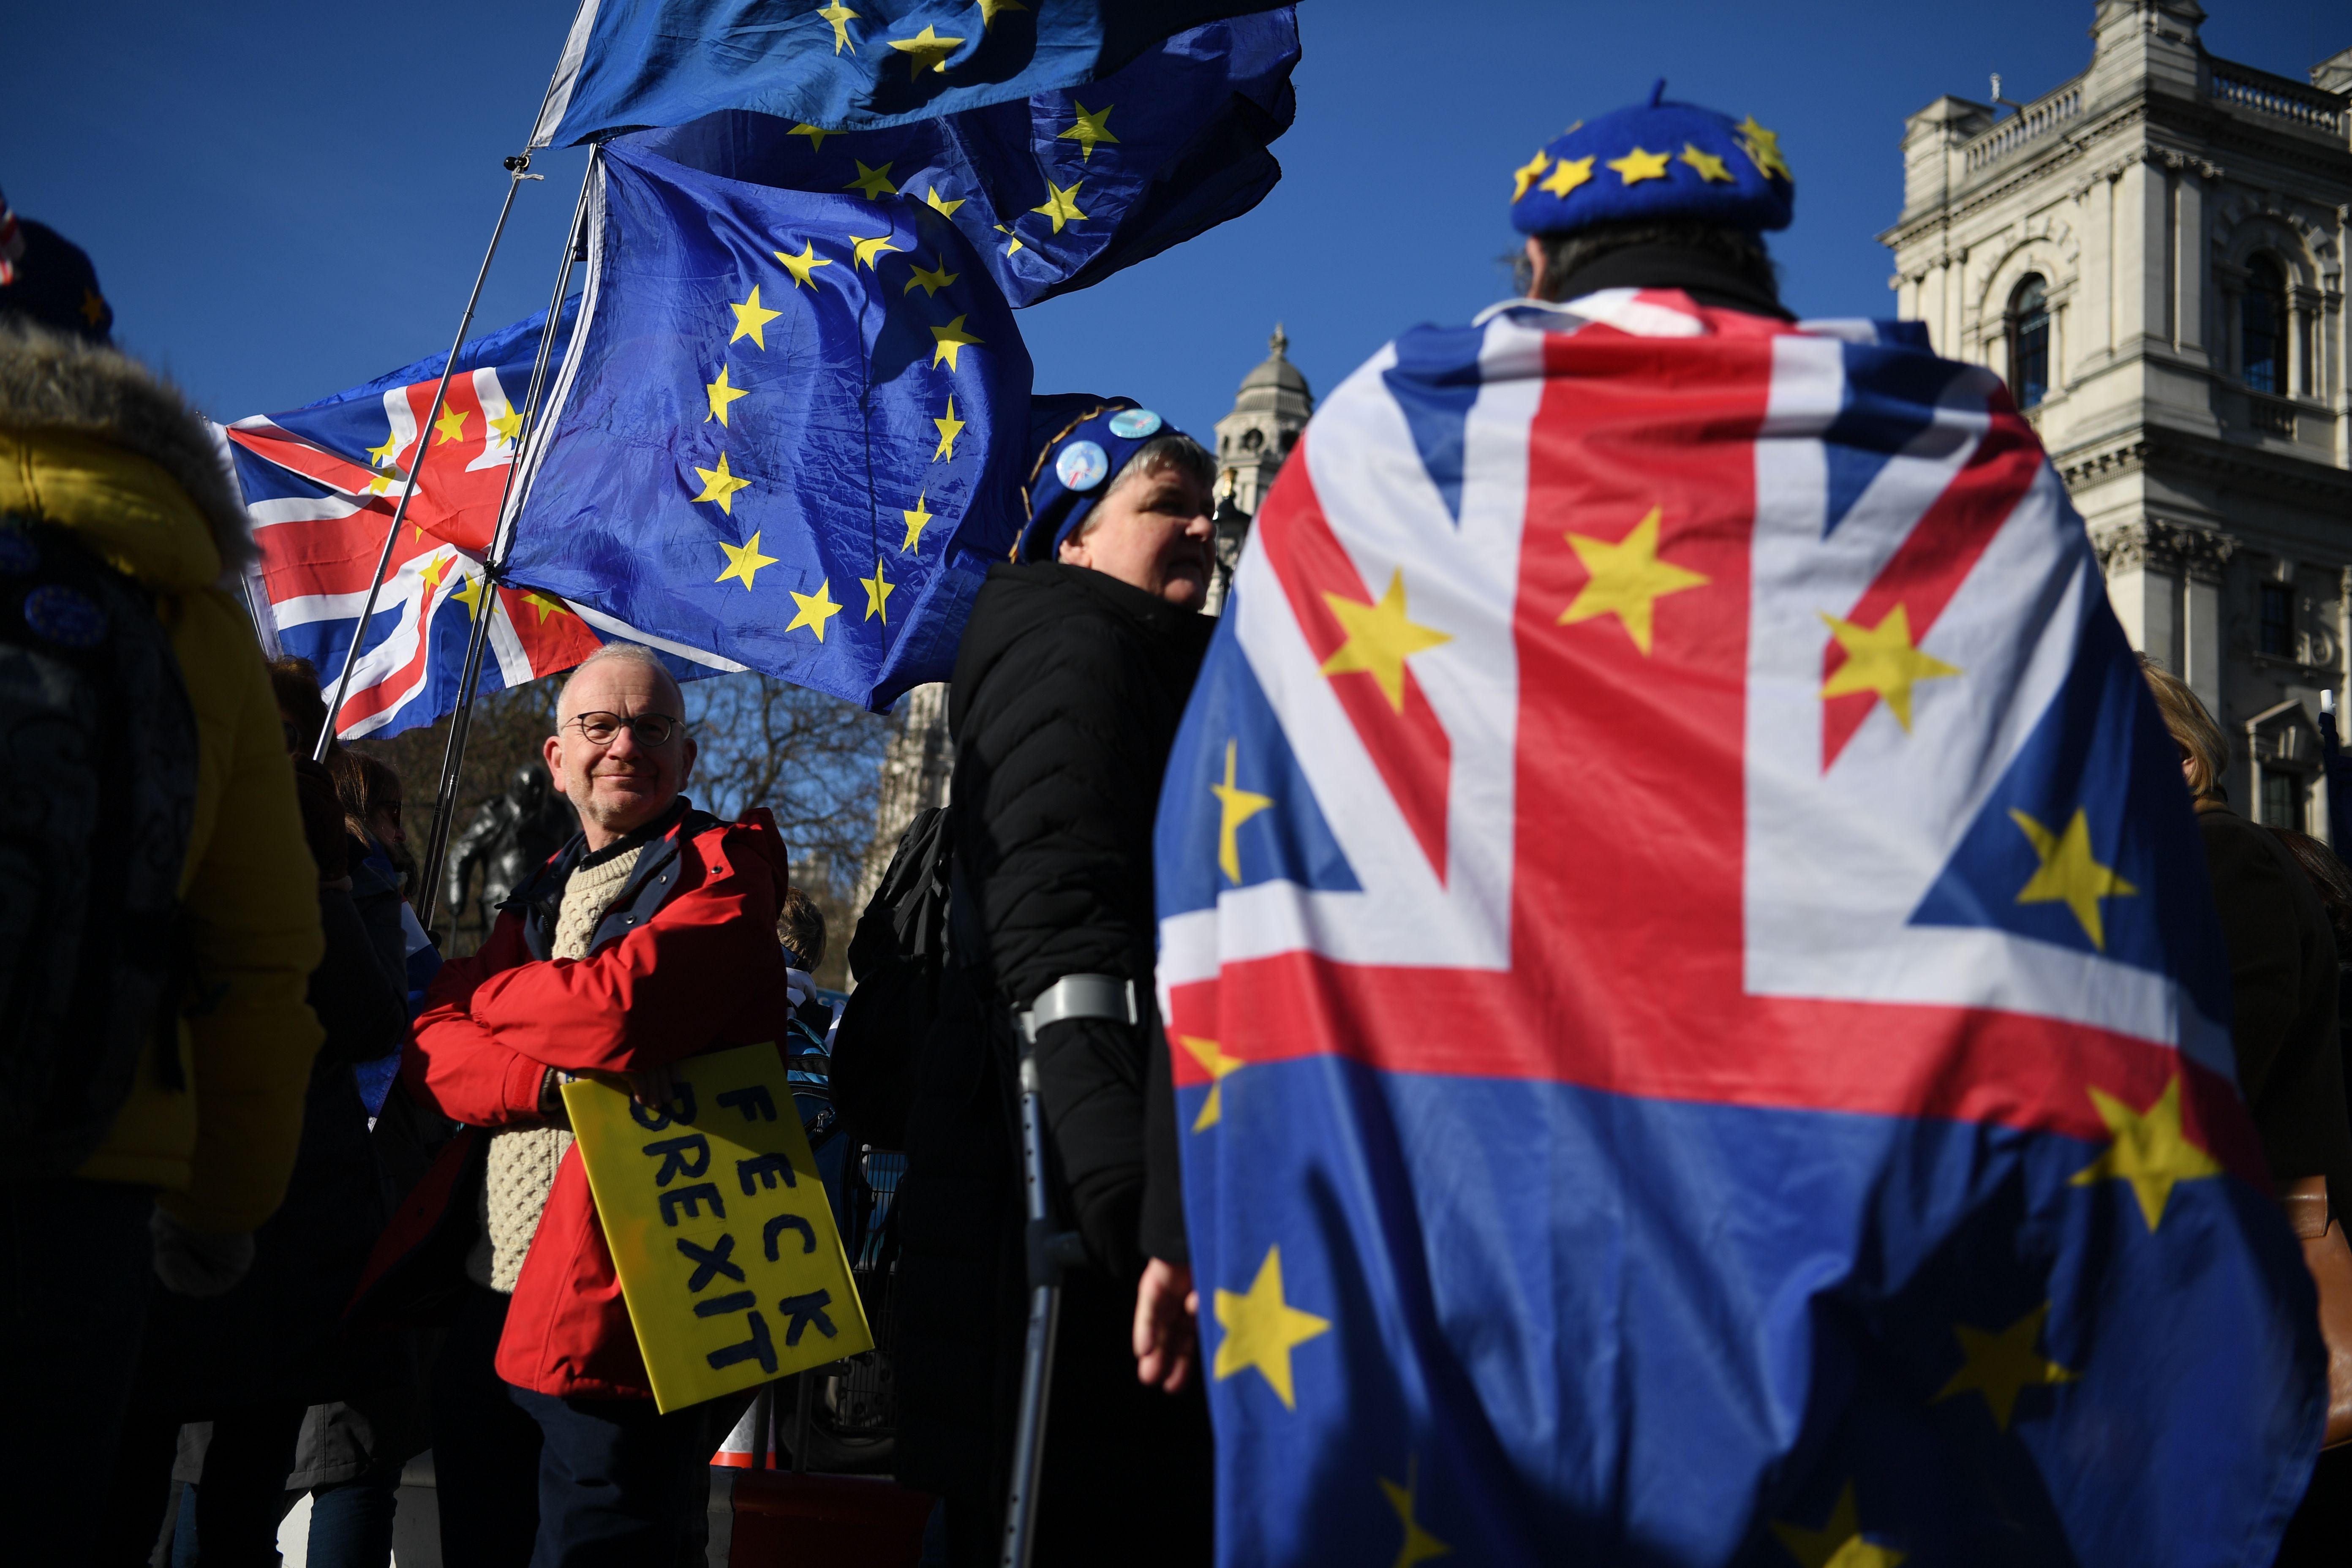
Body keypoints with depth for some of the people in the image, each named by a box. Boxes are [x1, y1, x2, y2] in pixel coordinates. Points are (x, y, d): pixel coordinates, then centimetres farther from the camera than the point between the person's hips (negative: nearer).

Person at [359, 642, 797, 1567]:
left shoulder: (728, 871, -2)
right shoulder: (540, 896, 20)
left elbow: (618, 1010, -19)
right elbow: (432, 1051, 6)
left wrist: (484, 990, 1)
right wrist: (556, 1078, -15)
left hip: (612, 1319, -7)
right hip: (484, 1307, 7)